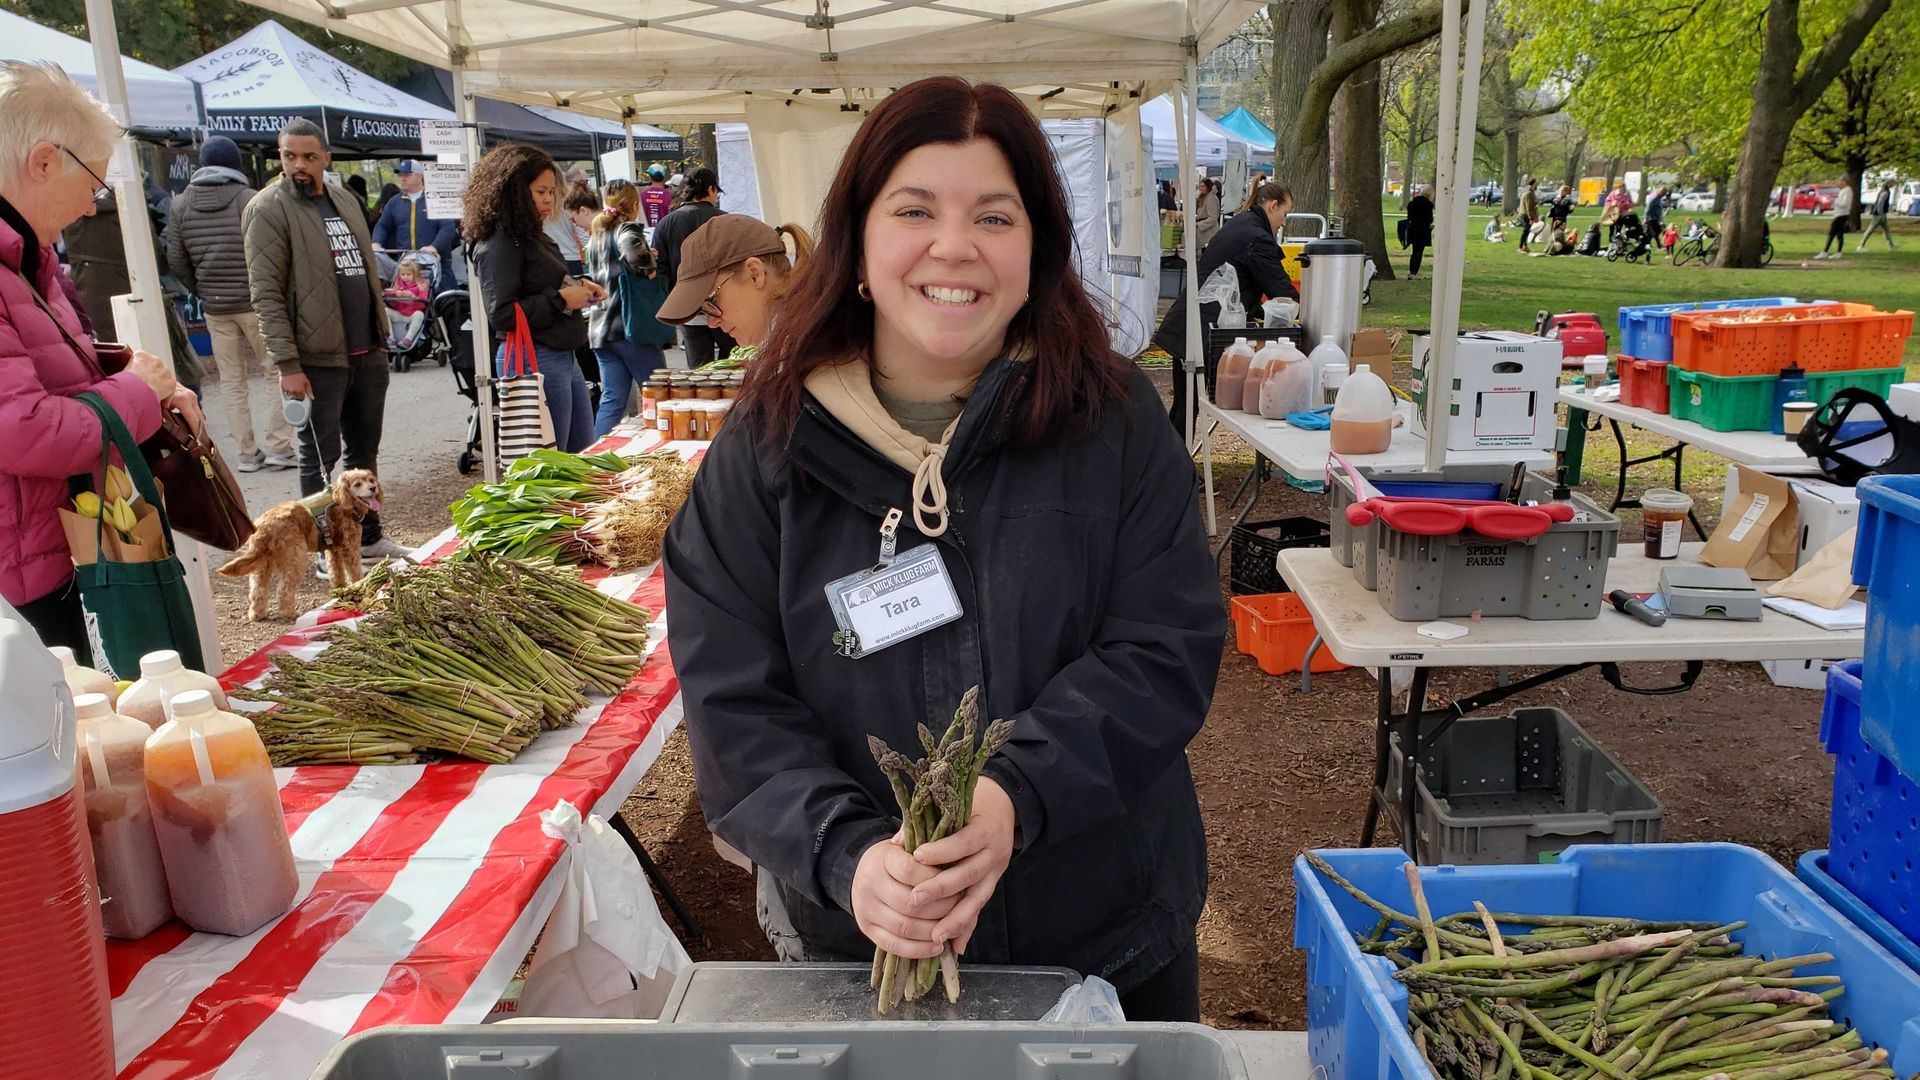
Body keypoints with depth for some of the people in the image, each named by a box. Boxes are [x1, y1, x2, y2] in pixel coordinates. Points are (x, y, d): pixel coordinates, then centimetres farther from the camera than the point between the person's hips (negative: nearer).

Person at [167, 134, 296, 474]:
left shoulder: (182, 205, 6)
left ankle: (247, 453, 13)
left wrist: (202, 291, 19)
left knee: (232, 381, 10)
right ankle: (278, 447, 3)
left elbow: (176, 259, 7)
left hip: (214, 307, 5)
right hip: (255, 302, -4)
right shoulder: (250, 200, -10)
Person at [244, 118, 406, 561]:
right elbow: (266, 294, -13)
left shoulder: (343, 199, 12)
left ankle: (369, 536, 27)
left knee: (364, 451, 15)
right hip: (317, 358, -7)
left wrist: (381, 337, 16)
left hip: (368, 353, 7)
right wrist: (288, 364, -19)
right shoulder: (269, 209, -9)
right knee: (322, 457, 2)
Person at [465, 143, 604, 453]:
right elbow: (501, 315, -20)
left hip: (564, 358, 10)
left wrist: (579, 288, 9)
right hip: (535, 361, -9)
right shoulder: (499, 245, -13)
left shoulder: (536, 238, 14)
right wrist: (561, 298, -16)